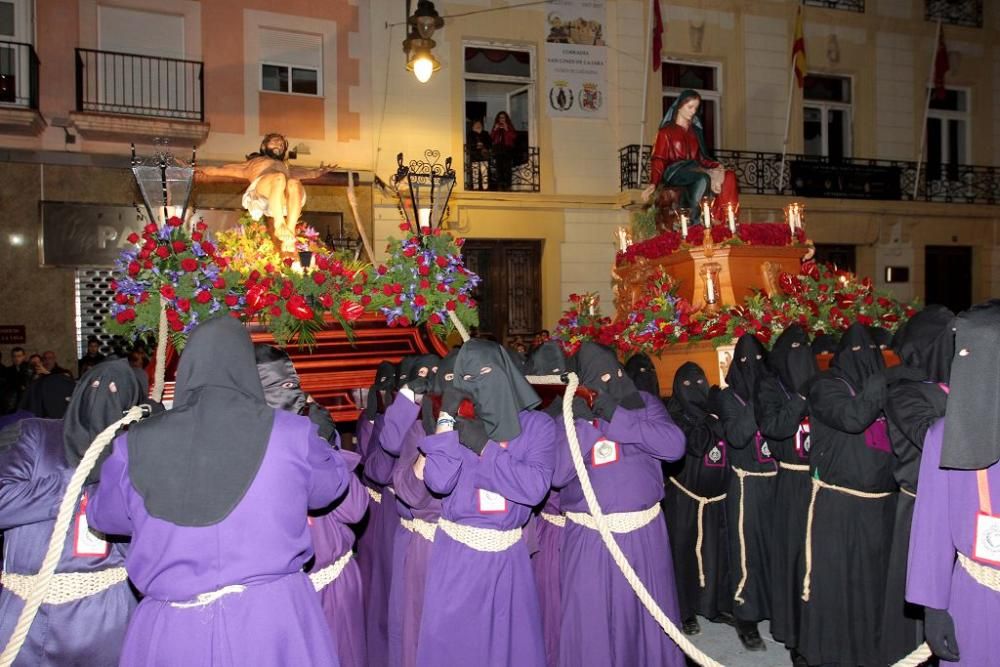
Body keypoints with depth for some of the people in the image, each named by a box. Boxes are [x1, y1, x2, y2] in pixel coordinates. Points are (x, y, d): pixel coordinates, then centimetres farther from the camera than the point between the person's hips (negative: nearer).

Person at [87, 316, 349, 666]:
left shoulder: (137, 444, -3)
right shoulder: (290, 434, -8)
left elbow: (105, 516, 17)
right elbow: (333, 482, 12)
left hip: (169, 629, 1)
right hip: (273, 617, -1)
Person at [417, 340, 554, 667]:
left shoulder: (536, 425, -1)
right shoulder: (457, 424, 1)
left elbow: (535, 487, -15)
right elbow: (439, 481, -14)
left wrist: (484, 448, -14)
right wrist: (446, 420, -15)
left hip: (508, 556, 0)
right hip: (457, 556, 0)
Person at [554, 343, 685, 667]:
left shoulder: (644, 404, 2)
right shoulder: (567, 415, 1)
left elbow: (674, 445, -14)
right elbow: (557, 474, -10)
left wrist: (617, 417, -18)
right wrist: (583, 423, -18)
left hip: (644, 533, 1)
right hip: (588, 538, -1)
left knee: (649, 614, 12)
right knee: (591, 620, 4)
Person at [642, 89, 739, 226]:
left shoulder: (696, 132, 24)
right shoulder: (666, 131, 7)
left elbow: (701, 157, 20)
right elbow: (658, 160, 0)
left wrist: (716, 166, -2)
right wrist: (654, 183, -16)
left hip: (695, 170, 5)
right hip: (674, 172, -5)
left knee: (727, 176, -26)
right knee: (703, 178, -37)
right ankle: (693, 220, -32)